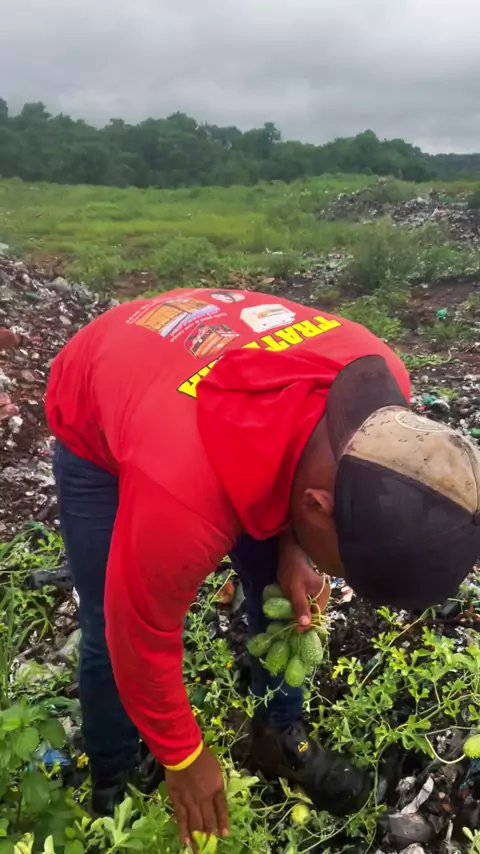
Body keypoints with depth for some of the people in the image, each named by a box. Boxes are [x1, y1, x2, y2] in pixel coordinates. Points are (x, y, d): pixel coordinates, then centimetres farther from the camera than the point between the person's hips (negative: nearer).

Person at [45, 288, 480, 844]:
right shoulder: (187, 493, -45)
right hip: (96, 430, -4)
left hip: (222, 399, 5)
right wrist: (181, 759, -8)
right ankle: (113, 786, 29)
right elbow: (143, 637, -25)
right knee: (112, 634, -1)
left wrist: (290, 549, -13)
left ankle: (280, 740, 32)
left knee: (280, 597, 6)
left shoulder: (379, 381, -28)